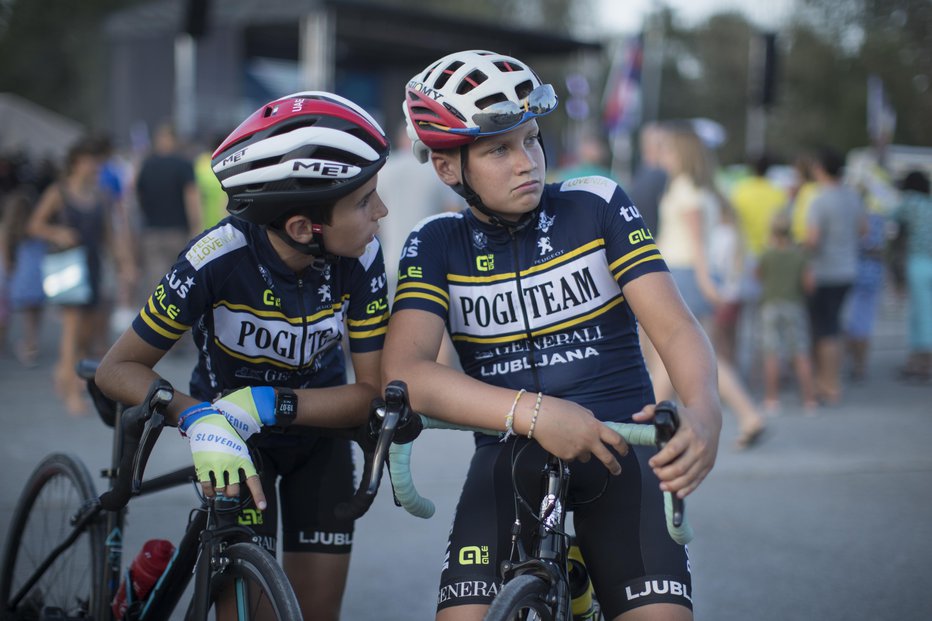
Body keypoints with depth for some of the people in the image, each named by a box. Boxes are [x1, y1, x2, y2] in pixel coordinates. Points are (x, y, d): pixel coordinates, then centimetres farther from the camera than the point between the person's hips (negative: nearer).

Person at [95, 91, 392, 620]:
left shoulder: (361, 258, -24)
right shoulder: (218, 259, -31)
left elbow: (370, 392, -19)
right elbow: (118, 369, -23)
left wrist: (265, 405, -34)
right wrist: (198, 418, -41)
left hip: (317, 431, 3)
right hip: (232, 440, -2)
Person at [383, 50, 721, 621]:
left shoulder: (597, 205, 0)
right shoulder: (437, 246, 1)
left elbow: (675, 327, -7)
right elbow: (403, 371, -15)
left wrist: (704, 410, -30)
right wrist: (530, 412, -29)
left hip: (619, 447, 0)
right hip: (512, 458, 1)